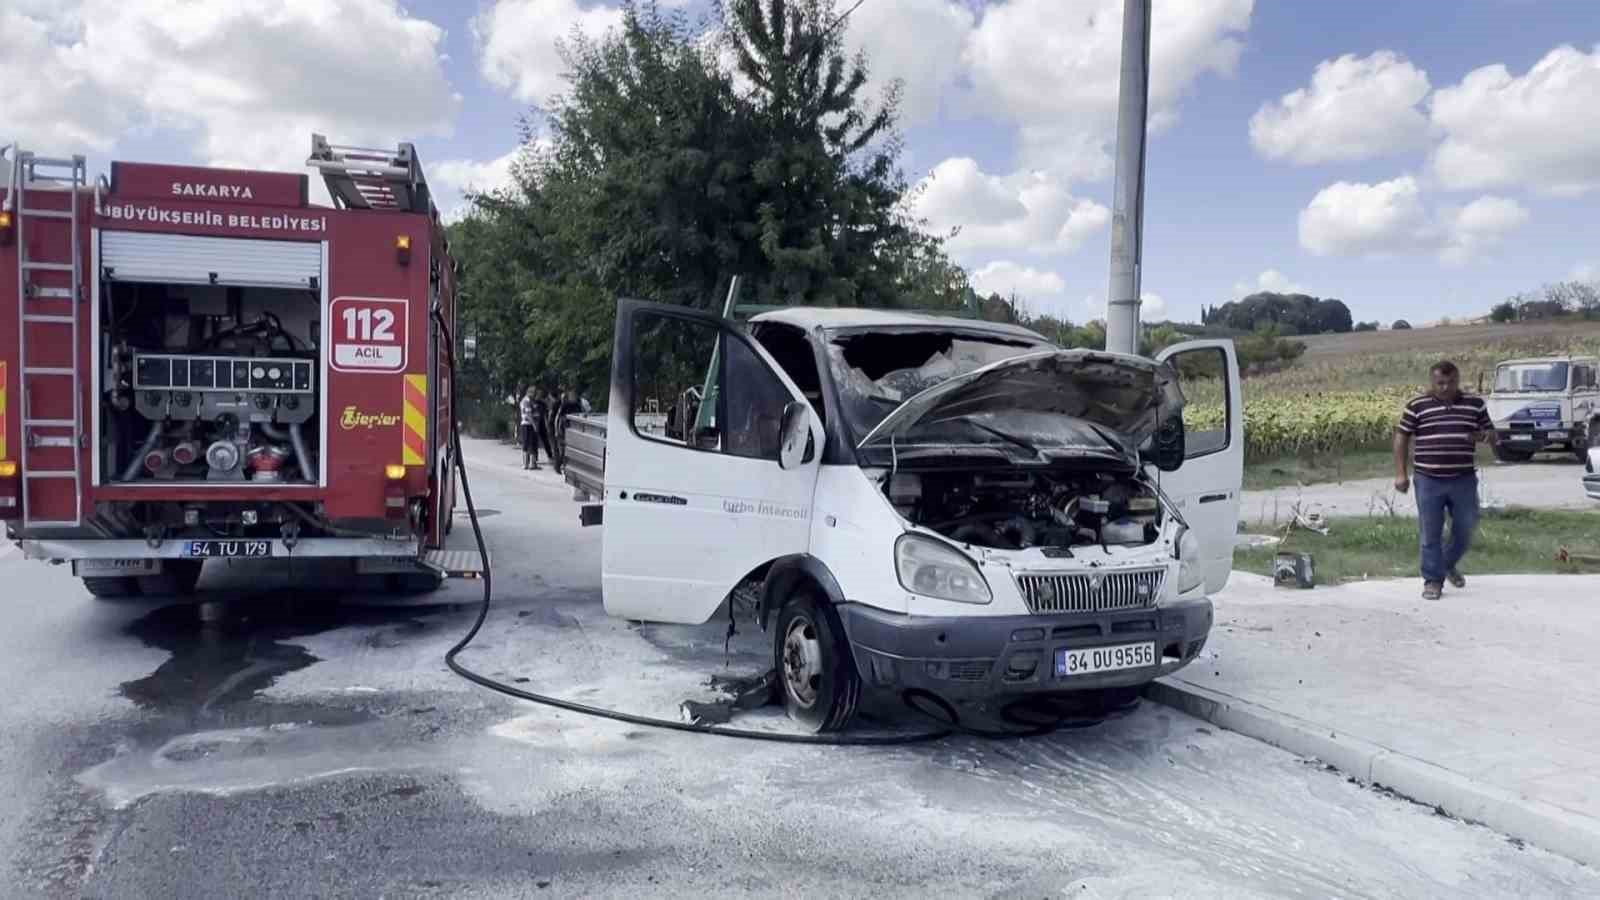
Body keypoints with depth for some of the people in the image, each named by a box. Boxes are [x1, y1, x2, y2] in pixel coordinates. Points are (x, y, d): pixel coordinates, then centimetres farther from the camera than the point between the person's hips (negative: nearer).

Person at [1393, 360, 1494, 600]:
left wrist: (1483, 435, -12)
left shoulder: (1475, 404, 6)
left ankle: (1449, 564, 37)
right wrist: (1400, 473, -2)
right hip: (1429, 481, -2)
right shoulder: (1417, 406, 0)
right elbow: (1401, 438, 4)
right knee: (1430, 534, 2)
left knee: (1465, 529, 10)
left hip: (1464, 480, 2)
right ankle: (1433, 580, 13)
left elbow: (1492, 433, 14)